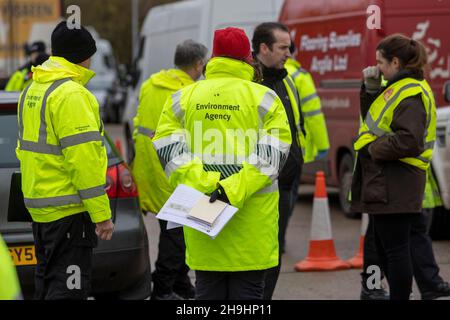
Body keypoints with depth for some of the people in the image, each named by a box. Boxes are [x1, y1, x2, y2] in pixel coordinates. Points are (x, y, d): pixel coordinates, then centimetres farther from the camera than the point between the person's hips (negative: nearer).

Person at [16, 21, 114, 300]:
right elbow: (84, 158, -21)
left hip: (39, 203, 10)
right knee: (69, 287, -8)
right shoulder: (71, 94, -17)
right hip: (69, 208, -10)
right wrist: (101, 213, -19)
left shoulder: (32, 90, 14)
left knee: (48, 282, 18)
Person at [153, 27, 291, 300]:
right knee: (248, 290, 3)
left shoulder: (183, 98, 8)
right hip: (253, 219, -2)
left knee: (208, 290, 9)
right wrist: (234, 189, -16)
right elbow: (272, 154, -9)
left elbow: (169, 148, -3)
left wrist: (202, 182, -13)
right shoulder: (264, 98, 1)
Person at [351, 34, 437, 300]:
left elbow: (409, 141, -25)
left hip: (394, 185, -11)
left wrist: (373, 149, -14)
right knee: (386, 247, 17)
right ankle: (399, 295, 25)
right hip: (385, 182, 11)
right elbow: (373, 118, 25)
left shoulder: (411, 94, -16)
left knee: (395, 249, -6)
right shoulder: (397, 88, 16)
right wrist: (371, 88, 11)